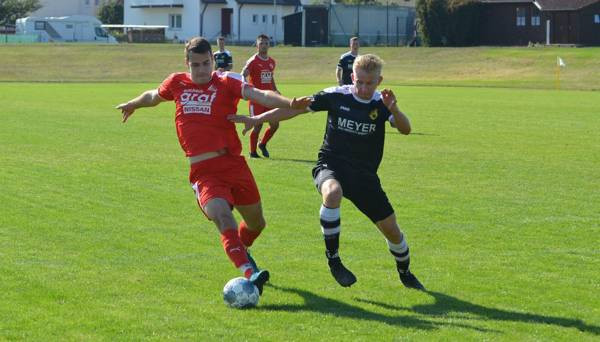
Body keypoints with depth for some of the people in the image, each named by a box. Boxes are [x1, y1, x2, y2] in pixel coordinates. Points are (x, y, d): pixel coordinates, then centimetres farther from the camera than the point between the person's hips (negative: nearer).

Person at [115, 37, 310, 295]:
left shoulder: (226, 82, 0)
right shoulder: (177, 83, 9)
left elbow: (258, 95, -18)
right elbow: (154, 96, 32)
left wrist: (288, 103, -37)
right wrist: (132, 105, 51)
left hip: (233, 164, 0)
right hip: (203, 173, 0)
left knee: (256, 222, 13)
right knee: (222, 215, -27)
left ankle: (240, 251, 47)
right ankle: (249, 273, -38)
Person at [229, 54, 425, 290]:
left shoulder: (381, 104, -5)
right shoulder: (336, 96, -8)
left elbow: (405, 129, -20)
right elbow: (295, 108, -4)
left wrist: (393, 110, -40)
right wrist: (256, 119, -10)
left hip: (365, 175, 2)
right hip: (331, 166, -2)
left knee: (391, 230, 2)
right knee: (333, 192, -39)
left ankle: (405, 273, 34)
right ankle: (333, 259, -23)